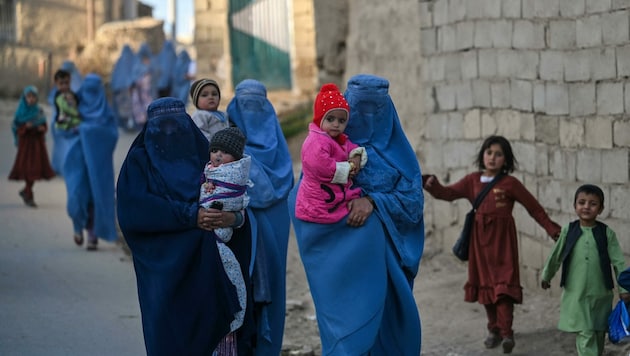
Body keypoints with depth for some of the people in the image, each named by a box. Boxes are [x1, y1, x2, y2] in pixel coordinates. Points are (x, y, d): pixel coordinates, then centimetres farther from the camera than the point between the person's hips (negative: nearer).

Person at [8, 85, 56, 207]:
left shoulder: (39, 111, 5)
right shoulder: (20, 112, -3)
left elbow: (45, 125, 12)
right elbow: (15, 128, -4)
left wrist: (42, 128, -11)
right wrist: (25, 127, -21)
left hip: (38, 143, 3)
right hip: (26, 143, -3)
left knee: (36, 168, 1)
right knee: (28, 169, -7)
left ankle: (25, 192, 23)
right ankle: (29, 197, 2)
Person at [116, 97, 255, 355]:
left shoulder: (202, 156, 12)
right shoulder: (139, 162, 5)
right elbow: (136, 209, -10)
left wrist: (234, 216, -20)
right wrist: (190, 216, -17)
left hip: (206, 264, 2)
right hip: (164, 265, -2)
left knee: (208, 330, -5)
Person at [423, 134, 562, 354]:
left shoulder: (510, 184, -5)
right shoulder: (472, 181, 4)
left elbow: (533, 207, -2)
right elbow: (449, 193, -4)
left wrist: (551, 229, -4)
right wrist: (433, 186, -24)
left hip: (502, 238, -4)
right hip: (480, 238, 4)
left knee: (503, 284, -9)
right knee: (485, 283, 11)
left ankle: (507, 333, -11)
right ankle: (494, 329, 22)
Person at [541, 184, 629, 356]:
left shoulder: (607, 233, -3)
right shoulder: (568, 231, -2)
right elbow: (555, 256, 11)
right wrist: (546, 277, 22)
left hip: (600, 295, 1)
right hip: (576, 295, -1)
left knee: (598, 335, 13)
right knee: (585, 335, -9)